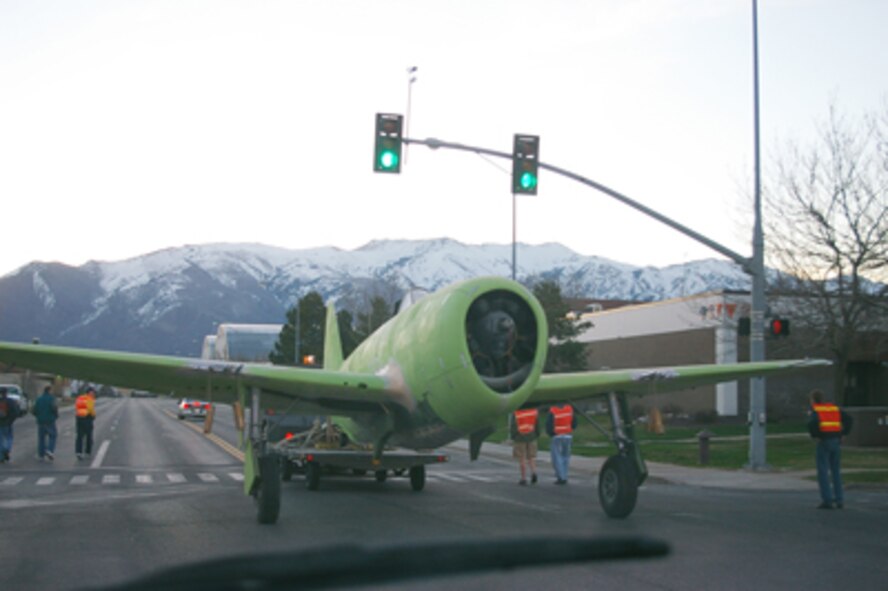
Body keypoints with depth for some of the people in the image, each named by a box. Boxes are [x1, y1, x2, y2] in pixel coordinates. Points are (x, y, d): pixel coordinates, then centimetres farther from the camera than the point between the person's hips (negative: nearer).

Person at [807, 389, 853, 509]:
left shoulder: (815, 409, -3)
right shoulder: (834, 408, 14)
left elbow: (812, 422, -23)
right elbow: (848, 419, 7)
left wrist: (815, 435, -11)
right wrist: (844, 433, 9)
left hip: (824, 442, -6)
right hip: (836, 441, 6)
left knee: (823, 472, -1)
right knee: (836, 471, 13)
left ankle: (827, 500, -5)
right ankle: (839, 500, 12)